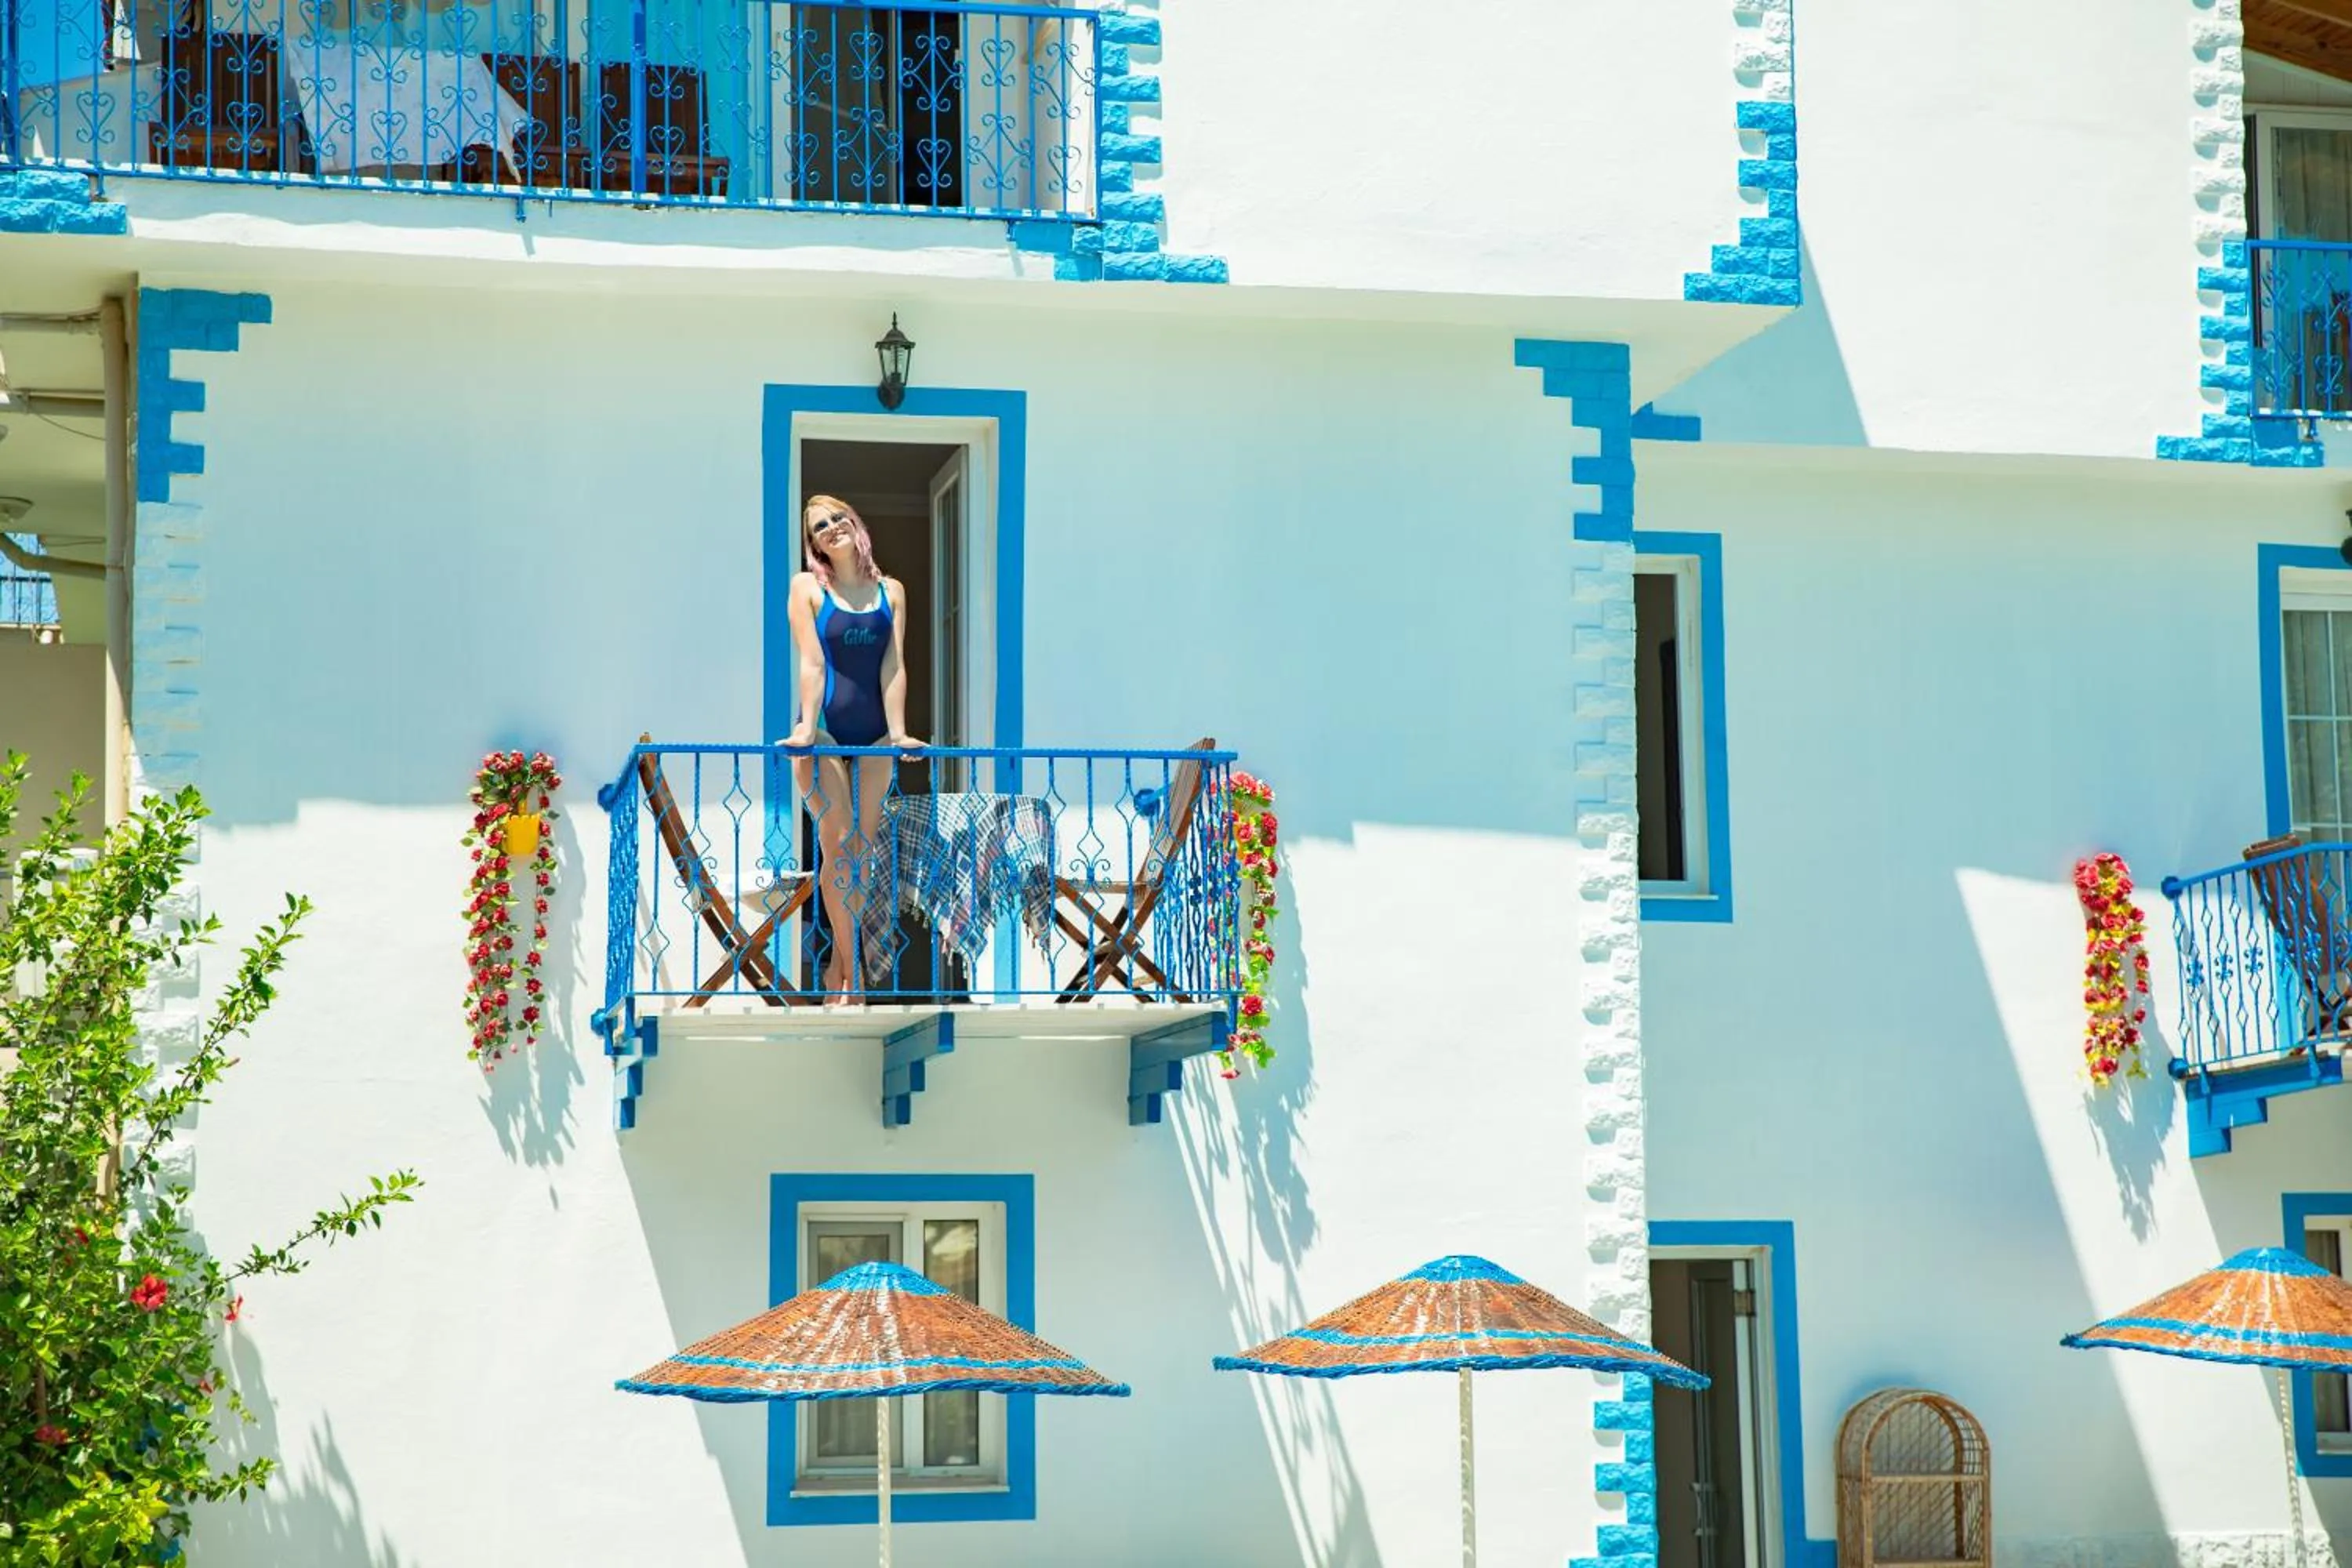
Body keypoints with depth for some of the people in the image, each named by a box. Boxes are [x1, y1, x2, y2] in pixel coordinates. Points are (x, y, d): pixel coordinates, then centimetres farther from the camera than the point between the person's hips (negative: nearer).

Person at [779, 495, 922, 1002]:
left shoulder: (890, 592, 6)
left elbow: (893, 667, 0)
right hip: (825, 728, -3)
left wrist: (898, 731, -8)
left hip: (873, 732, 3)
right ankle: (851, 967, -1)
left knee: (862, 849, 4)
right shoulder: (808, 587, -1)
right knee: (838, 845, -7)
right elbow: (811, 662, -8)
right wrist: (806, 727, -17)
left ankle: (840, 965, 12)